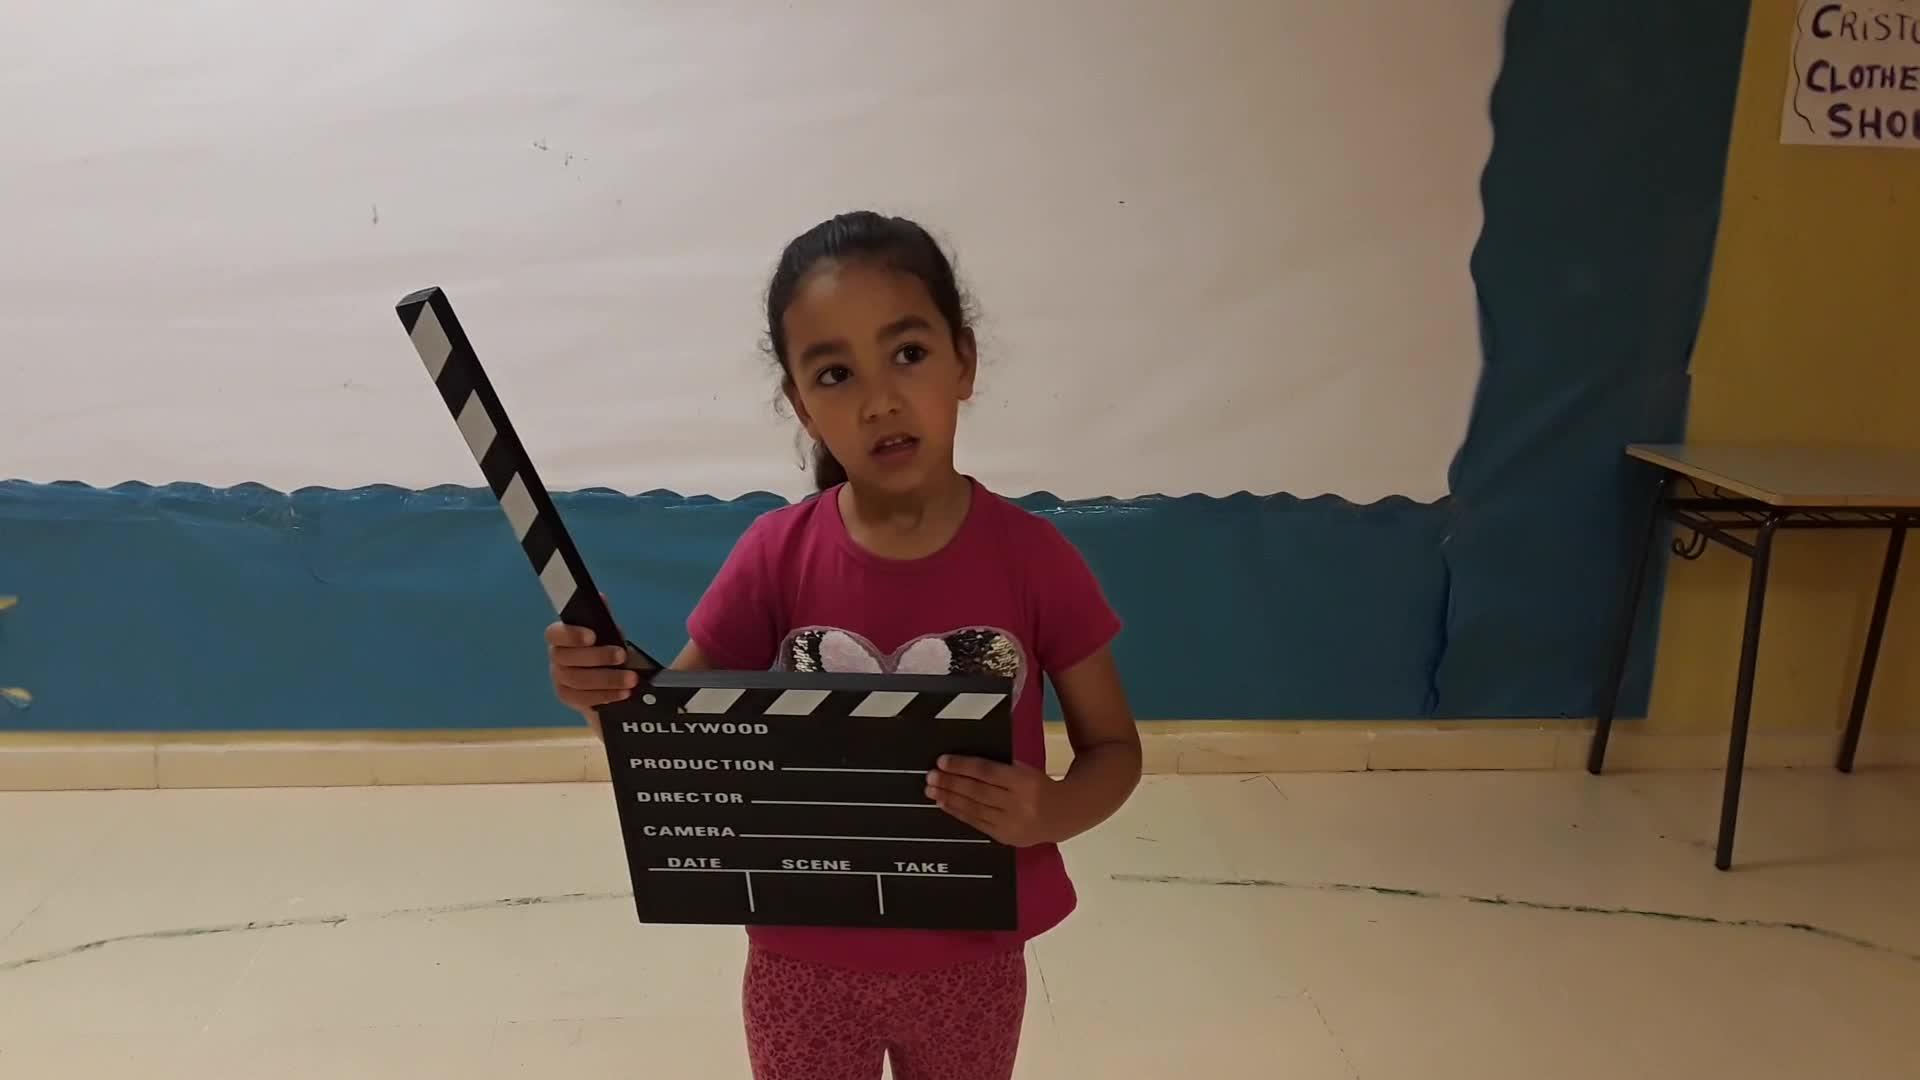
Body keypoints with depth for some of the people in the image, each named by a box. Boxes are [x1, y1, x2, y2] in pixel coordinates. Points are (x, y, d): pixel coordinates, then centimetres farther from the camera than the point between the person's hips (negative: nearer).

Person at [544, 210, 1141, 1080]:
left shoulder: (1031, 556, -14)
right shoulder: (777, 555, -13)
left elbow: (1114, 745, -5)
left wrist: (1051, 812, -26)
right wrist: (604, 689, -26)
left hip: (969, 966, 0)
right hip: (803, 966, 0)